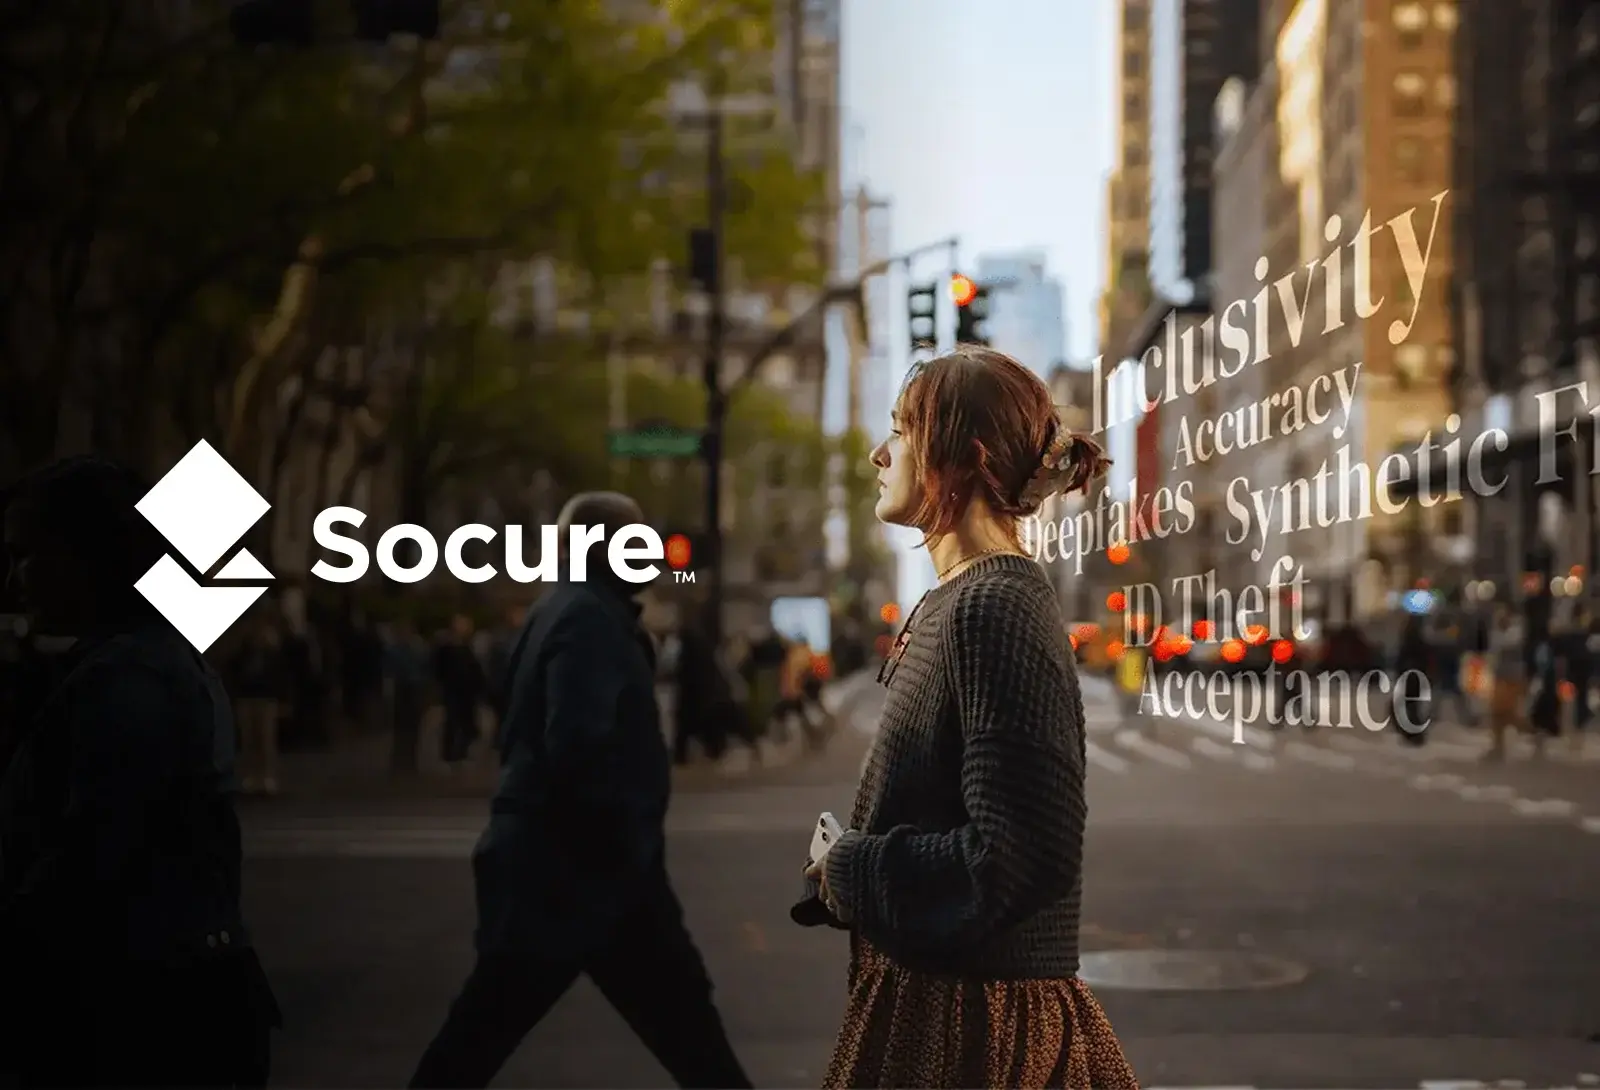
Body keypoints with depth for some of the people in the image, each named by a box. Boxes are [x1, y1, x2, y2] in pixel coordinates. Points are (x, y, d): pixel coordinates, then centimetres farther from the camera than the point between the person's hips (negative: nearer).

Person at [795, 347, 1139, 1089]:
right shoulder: (950, 603, 12)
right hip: (928, 995, 9)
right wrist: (834, 866, 3)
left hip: (973, 1023, -9)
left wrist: (844, 869, -14)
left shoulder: (998, 607, -18)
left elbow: (1022, 857, -25)